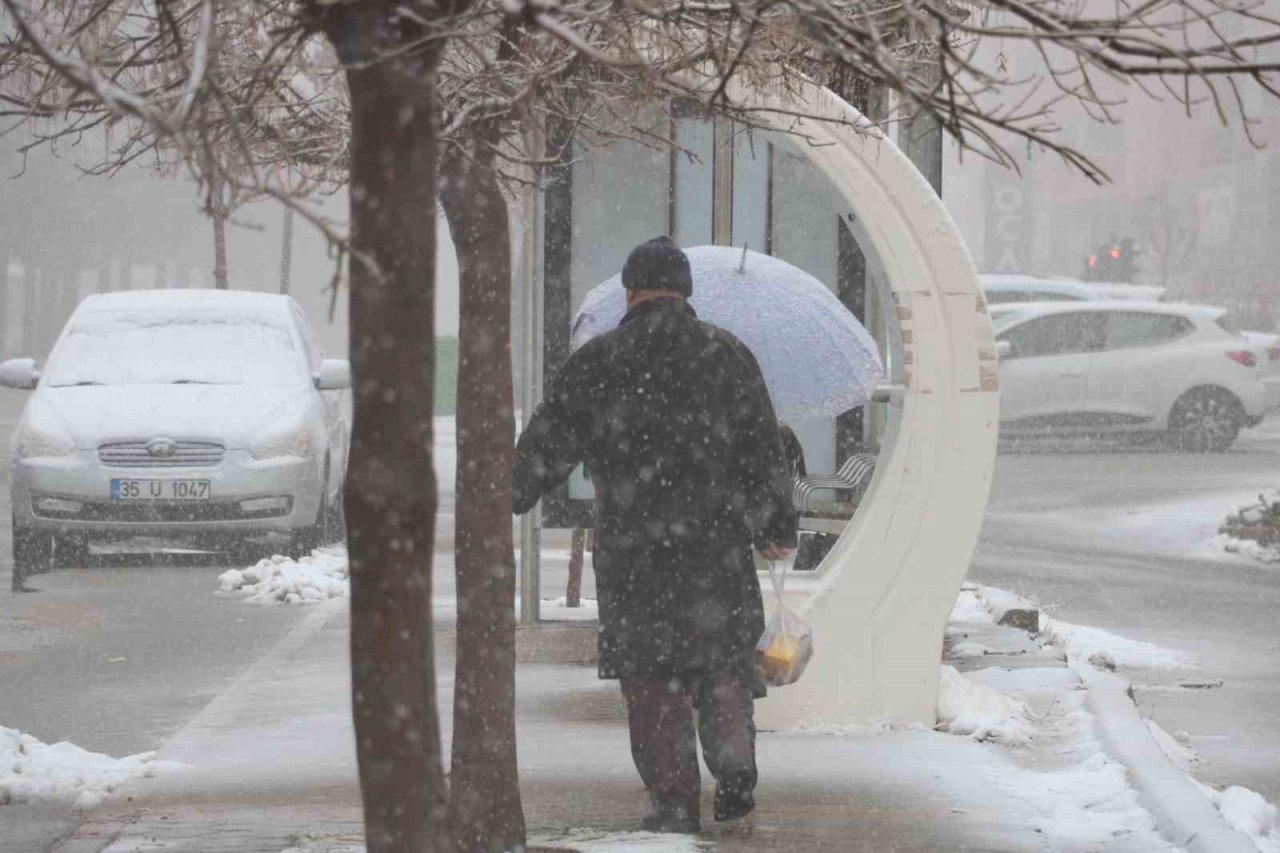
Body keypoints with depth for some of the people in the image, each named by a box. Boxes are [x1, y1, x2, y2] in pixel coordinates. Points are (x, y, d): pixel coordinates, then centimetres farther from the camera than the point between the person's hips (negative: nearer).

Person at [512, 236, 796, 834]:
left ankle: (674, 801, 2)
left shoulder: (595, 362, -1)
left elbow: (546, 446, 1)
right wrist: (778, 527, 16)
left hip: (630, 547, -1)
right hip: (717, 539, 2)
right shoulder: (726, 354, 4)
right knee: (722, 657, 18)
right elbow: (765, 451, 6)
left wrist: (504, 501, 16)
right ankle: (735, 768, 4)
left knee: (650, 675, 5)